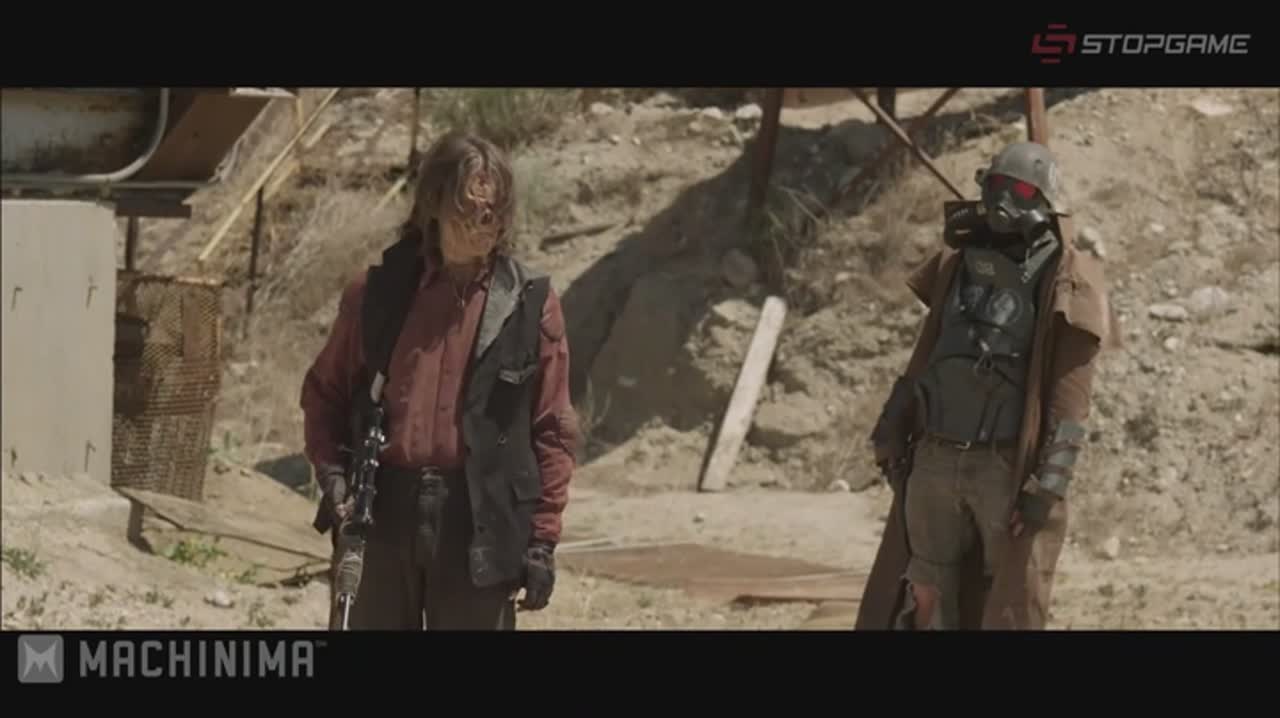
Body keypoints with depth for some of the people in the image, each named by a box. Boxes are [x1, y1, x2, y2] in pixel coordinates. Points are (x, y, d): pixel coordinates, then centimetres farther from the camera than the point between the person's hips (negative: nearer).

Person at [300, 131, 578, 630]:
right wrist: (331, 472, -2)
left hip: (481, 523, -2)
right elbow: (324, 393, 14)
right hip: (382, 513, 2)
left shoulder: (530, 304, -1)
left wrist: (542, 538, -2)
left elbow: (552, 430, 1)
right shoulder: (378, 291, 3)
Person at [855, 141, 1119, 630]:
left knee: (1011, 607, 1)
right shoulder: (959, 262, 10)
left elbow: (1071, 392, -12)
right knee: (927, 595, 12)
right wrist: (892, 432, 14)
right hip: (935, 460, 6)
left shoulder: (1067, 281, -8)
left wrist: (1050, 483, -18)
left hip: (1007, 469, -6)